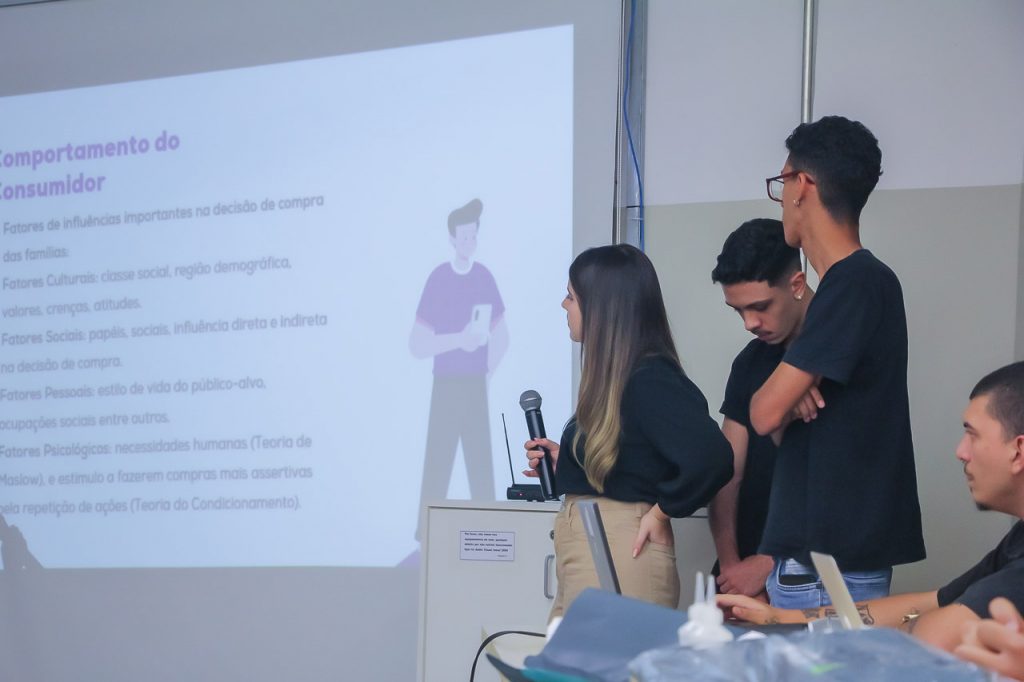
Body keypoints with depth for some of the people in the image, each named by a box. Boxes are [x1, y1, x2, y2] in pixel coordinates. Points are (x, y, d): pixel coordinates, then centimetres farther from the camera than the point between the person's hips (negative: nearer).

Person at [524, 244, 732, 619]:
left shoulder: (650, 381, -14)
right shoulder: (614, 380, 16)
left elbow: (710, 457, -26)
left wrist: (660, 512, -14)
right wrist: (562, 462, 18)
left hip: (619, 558, -10)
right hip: (582, 559, 10)